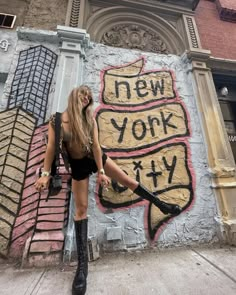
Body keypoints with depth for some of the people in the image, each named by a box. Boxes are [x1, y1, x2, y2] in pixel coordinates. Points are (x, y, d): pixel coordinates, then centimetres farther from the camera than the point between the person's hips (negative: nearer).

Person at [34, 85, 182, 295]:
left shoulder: (90, 119, -4)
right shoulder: (55, 120, -7)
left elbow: (96, 146, -10)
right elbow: (51, 147, -6)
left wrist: (101, 171, -14)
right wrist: (46, 173, -7)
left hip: (96, 157, 2)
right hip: (78, 165, -1)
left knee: (128, 180, -1)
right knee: (81, 208, 0)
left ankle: (161, 205, 17)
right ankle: (82, 263, 13)